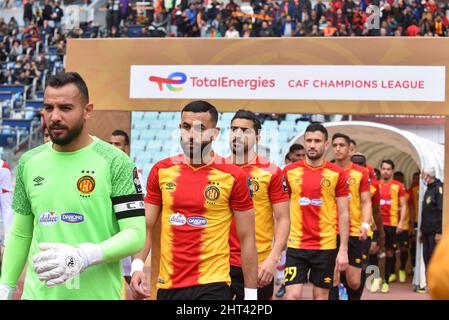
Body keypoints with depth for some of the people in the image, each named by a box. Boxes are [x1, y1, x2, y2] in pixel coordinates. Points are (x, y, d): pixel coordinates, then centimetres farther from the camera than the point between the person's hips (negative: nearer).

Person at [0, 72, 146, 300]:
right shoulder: (29, 163, 6)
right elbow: (20, 234, 13)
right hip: (37, 292, 4)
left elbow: (135, 234, -13)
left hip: (97, 293, -4)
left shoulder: (115, 162, -9)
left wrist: (84, 257, -26)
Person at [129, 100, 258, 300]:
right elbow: (145, 228, 7)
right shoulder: (161, 171, 3)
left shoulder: (233, 177, -5)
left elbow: (246, 239, -1)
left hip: (213, 285, -3)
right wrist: (137, 267, -9)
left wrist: (251, 294, -2)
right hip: (167, 285, 3)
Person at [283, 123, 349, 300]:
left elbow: (343, 214, 0)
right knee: (293, 295, -6)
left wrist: (343, 249, -5)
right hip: (296, 245, 0)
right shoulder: (289, 171, 2)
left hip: (326, 246, 0)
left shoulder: (337, 174, -2)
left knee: (321, 296, 9)